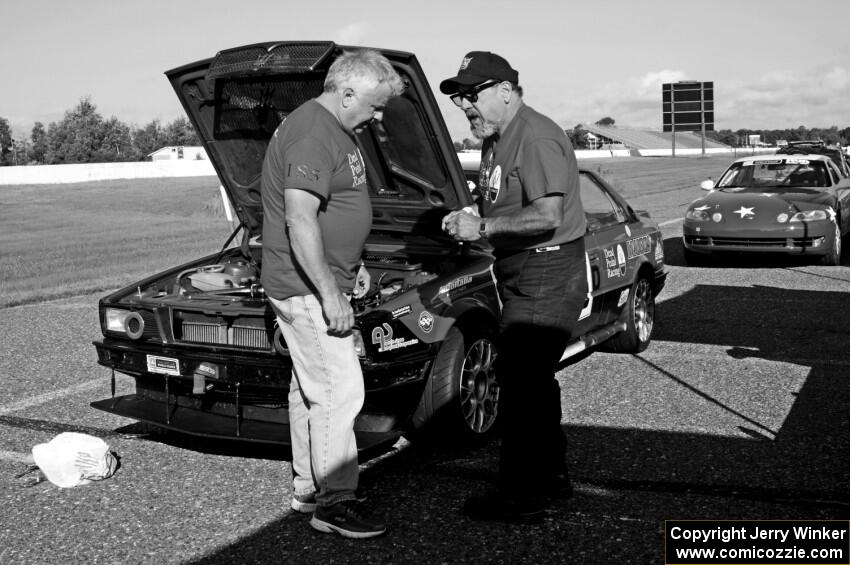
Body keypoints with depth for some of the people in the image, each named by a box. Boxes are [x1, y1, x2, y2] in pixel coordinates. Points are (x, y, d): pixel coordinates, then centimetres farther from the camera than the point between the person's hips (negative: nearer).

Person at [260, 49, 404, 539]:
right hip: (306, 287, -11)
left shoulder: (335, 131, 15)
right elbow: (300, 220, -26)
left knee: (310, 389, 16)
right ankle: (335, 503, 1)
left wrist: (352, 264, 24)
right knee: (339, 391, -8)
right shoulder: (313, 135, -20)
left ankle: (308, 488, 27)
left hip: (318, 283, 11)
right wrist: (330, 293, -25)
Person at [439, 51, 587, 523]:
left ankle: (522, 497, 3)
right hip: (522, 276, 11)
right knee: (535, 378, 18)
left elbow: (547, 215, -27)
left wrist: (484, 228, -22)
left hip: (548, 276, -11)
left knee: (521, 383, -7)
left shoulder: (537, 138, -18)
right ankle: (553, 474, 32)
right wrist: (474, 218, 6)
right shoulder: (497, 141, 15)